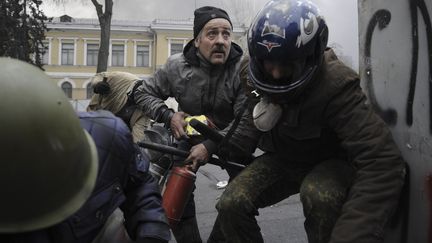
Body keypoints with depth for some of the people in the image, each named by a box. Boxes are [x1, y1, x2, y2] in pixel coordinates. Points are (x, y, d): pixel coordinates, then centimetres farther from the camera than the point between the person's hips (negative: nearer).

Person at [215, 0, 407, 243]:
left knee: (319, 196, -38)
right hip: (281, 160, 4)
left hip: (328, 162, -3)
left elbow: (383, 161, -42)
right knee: (231, 205, -19)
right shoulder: (256, 72, -13)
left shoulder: (334, 84, -32)